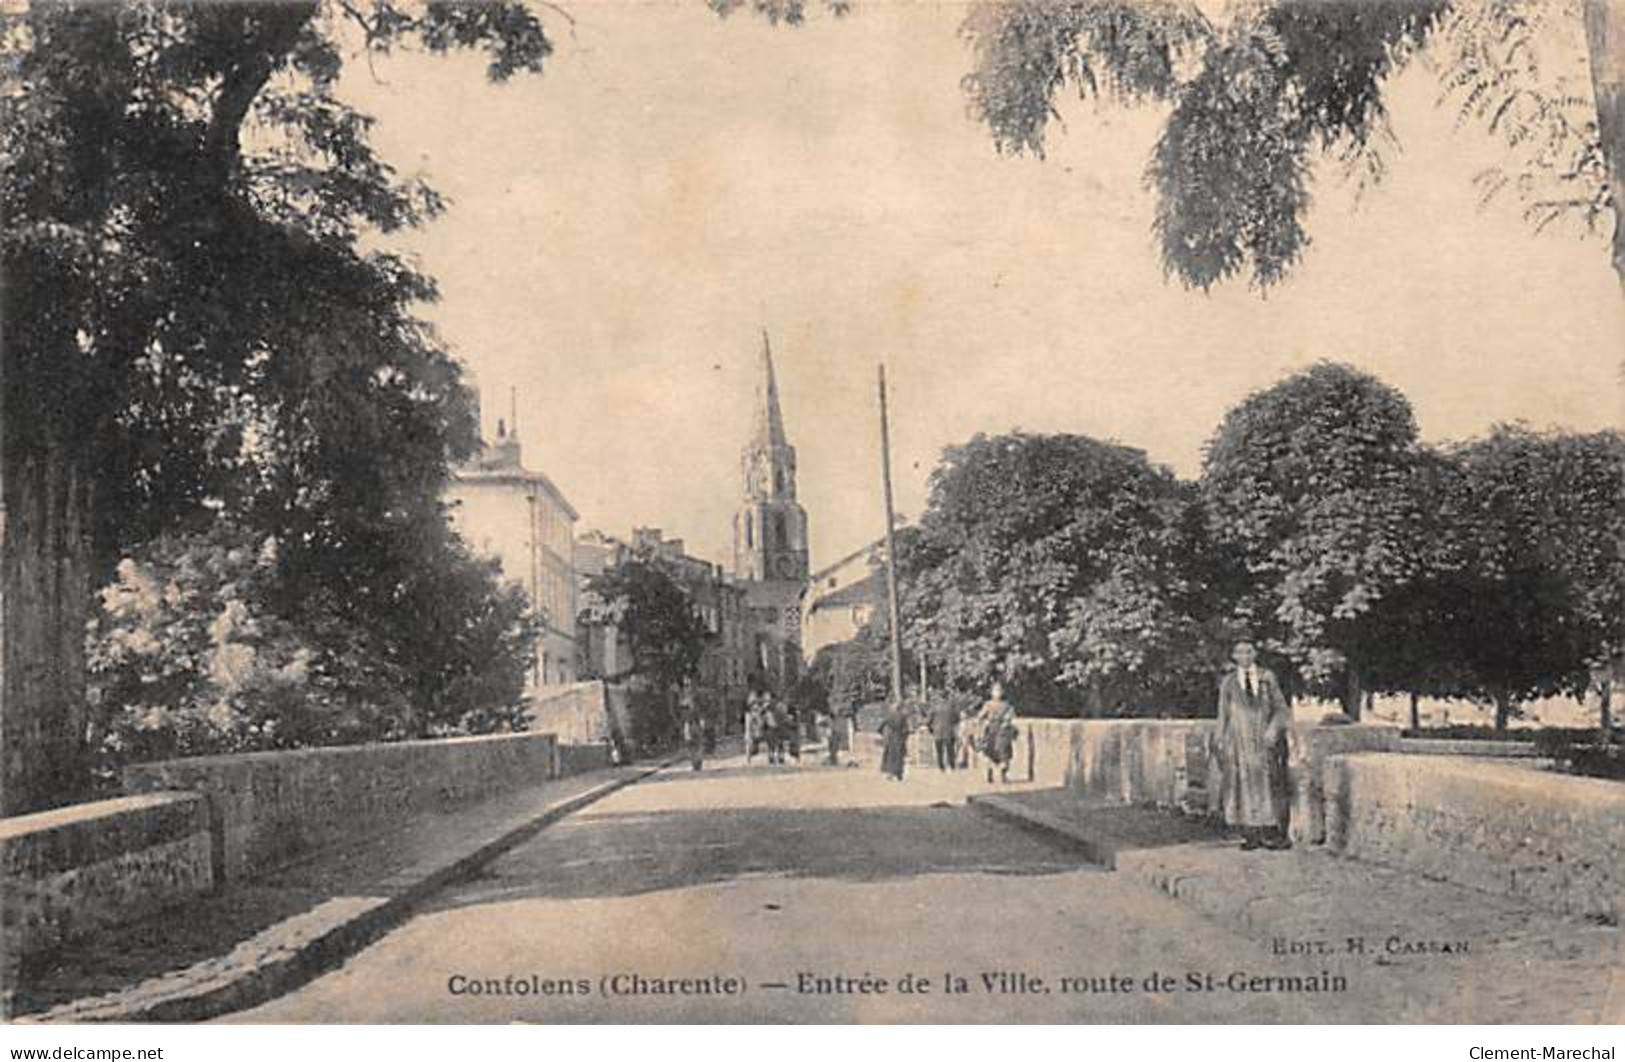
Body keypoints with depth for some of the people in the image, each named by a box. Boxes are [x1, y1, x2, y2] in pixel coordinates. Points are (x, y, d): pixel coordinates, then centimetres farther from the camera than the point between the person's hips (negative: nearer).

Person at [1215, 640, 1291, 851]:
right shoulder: (1228, 682, 8)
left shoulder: (1267, 677, 7)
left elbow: (1280, 706, 5)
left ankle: (1269, 832, 1)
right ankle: (1249, 835, 2)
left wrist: (1274, 728, -11)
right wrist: (1221, 742, 5)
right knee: (1242, 784, -2)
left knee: (1265, 784, -2)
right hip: (1238, 740, 0)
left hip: (1263, 740, 0)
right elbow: (1223, 714, 10)